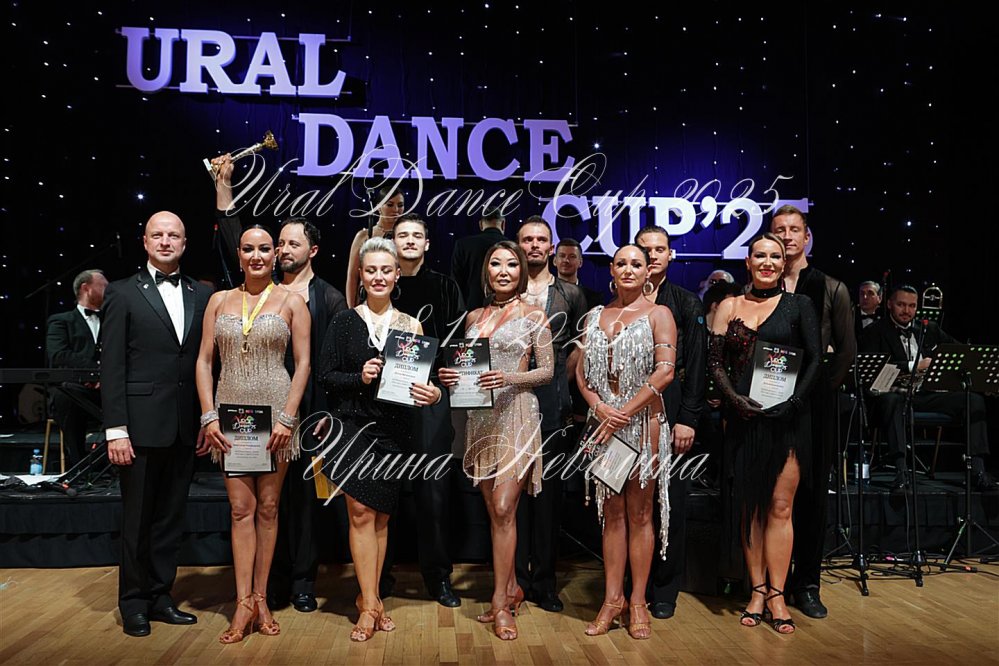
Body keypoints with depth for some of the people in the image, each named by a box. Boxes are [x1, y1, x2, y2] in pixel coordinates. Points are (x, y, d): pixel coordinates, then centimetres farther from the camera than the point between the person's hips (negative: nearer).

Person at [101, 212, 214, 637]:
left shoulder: (201, 296, 9)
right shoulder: (123, 293, 0)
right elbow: (112, 367, -5)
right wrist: (115, 430, -10)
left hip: (185, 427, 3)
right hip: (141, 423, -3)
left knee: (171, 517, 12)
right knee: (137, 518, 8)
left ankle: (160, 596, 26)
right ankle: (133, 603, 23)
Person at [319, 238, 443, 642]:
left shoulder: (411, 326, 6)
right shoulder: (344, 322, 2)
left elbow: (421, 379, 7)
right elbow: (326, 376, -1)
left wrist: (432, 394, -14)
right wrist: (359, 378, -18)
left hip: (393, 429, 2)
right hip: (353, 424, -2)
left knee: (381, 517, 9)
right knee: (361, 512, -7)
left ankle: (369, 599, 22)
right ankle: (370, 603, 2)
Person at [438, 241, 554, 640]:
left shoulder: (534, 316, 1)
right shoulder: (474, 317, 14)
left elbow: (547, 371, -2)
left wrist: (510, 378, -18)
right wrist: (451, 376, -4)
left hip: (516, 416, -5)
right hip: (481, 419, 5)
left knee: (504, 509, -10)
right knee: (495, 512, 8)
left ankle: (500, 601, 0)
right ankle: (512, 588, 22)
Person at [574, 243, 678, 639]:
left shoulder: (658, 314, 0)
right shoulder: (595, 316, 12)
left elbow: (665, 372, -11)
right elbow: (581, 371, 9)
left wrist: (623, 413, -14)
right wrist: (599, 407, -9)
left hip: (644, 422, -3)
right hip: (604, 422, 4)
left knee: (639, 512, 3)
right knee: (612, 511, 7)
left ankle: (638, 602, 12)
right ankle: (612, 599, 15)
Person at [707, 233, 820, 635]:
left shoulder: (798, 306, 5)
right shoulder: (730, 306, 10)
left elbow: (814, 360, 0)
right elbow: (715, 361, 5)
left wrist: (794, 401, -13)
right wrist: (734, 397, -11)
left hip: (787, 417, -2)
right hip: (744, 417, 2)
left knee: (780, 507, -1)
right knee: (749, 505, 7)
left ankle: (776, 593, 8)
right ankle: (758, 589, 16)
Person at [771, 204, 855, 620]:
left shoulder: (831, 290, 8)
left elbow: (846, 349, 7)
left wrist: (820, 390, -2)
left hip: (815, 403, 1)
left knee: (813, 490, 4)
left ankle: (807, 584, 14)